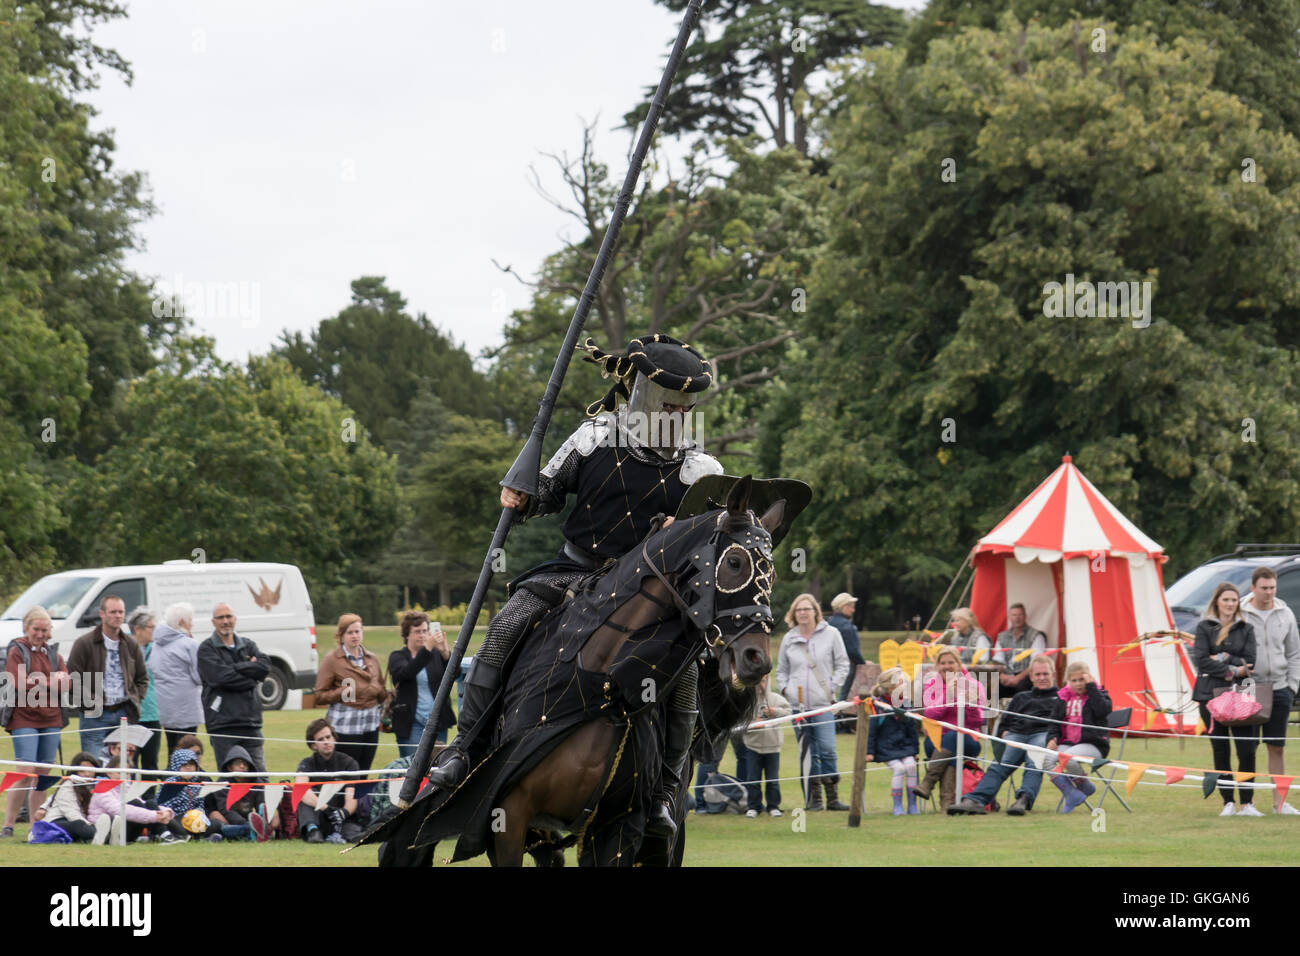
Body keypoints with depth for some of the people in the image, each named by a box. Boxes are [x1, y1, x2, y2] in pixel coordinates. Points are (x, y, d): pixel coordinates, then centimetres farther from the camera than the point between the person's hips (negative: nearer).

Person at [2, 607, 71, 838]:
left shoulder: (53, 654, 16)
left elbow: (66, 684, 5)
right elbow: (19, 685, -11)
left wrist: (38, 683, -12)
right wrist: (51, 682, -6)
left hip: (51, 720, 5)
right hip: (24, 720, -5)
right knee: (25, 774, -13)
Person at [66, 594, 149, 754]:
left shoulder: (131, 644, 12)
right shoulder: (85, 643, -3)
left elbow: (142, 678, 21)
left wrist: (135, 699, 7)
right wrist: (88, 702, -12)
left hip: (124, 715, 4)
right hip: (95, 717, -4)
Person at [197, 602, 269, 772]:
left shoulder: (248, 645, 17)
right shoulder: (207, 649, 2)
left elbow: (264, 667, -1)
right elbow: (220, 676, -12)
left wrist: (235, 668, -8)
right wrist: (251, 680, -3)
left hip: (250, 721, 4)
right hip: (222, 723, -4)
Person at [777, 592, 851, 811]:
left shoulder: (830, 634, 3)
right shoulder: (789, 639, 11)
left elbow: (842, 664, 8)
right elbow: (781, 669, 21)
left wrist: (832, 687, -3)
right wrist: (784, 689, 5)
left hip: (823, 704, -3)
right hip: (797, 705, 3)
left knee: (827, 750, -10)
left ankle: (833, 798, -6)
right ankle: (814, 798, 9)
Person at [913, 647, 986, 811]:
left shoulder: (974, 685, 5)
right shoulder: (930, 685, 9)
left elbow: (977, 722, -4)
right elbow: (930, 715, -9)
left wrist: (971, 703, -22)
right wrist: (949, 694, -18)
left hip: (967, 740, -1)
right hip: (936, 740, 1)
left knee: (952, 737, -35)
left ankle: (927, 783, -43)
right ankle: (947, 799, -46)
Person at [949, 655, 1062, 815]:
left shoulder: (1059, 698, 25)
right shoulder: (1021, 697, 38)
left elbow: (1059, 722, 5)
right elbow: (1004, 720, 29)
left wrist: (1053, 739, -16)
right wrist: (1004, 733, 4)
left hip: (1042, 734, -3)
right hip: (1015, 734, 3)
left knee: (1034, 766, -36)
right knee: (999, 765, -26)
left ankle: (1023, 800, -60)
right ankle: (974, 800, -48)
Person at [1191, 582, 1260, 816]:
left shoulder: (1246, 629, 11)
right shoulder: (1204, 628, 6)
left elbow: (1249, 662, 1)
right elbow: (1200, 660, -6)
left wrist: (1223, 659, -11)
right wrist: (1231, 671, -12)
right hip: (1211, 695, -1)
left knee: (1247, 750, -8)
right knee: (1220, 751, 2)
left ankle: (1246, 803, -2)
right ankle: (1228, 803, 7)